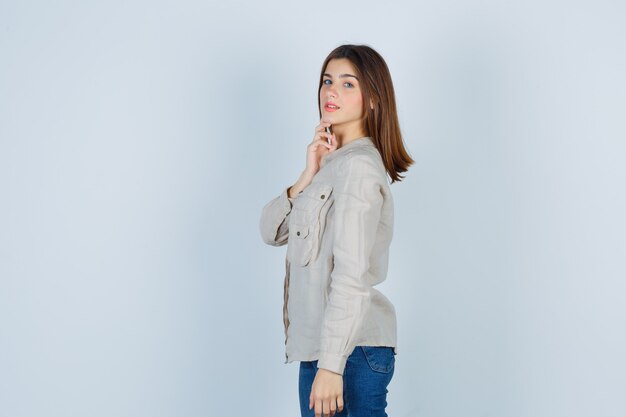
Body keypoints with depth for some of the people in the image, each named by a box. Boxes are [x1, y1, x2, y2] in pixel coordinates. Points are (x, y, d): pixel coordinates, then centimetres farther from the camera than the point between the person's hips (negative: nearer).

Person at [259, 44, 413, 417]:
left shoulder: (358, 165, -13)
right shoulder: (333, 162, 15)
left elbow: (351, 274, -20)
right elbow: (272, 231, 10)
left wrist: (330, 364, -22)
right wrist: (309, 175, -5)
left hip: (351, 348, -9)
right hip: (321, 343, 9)